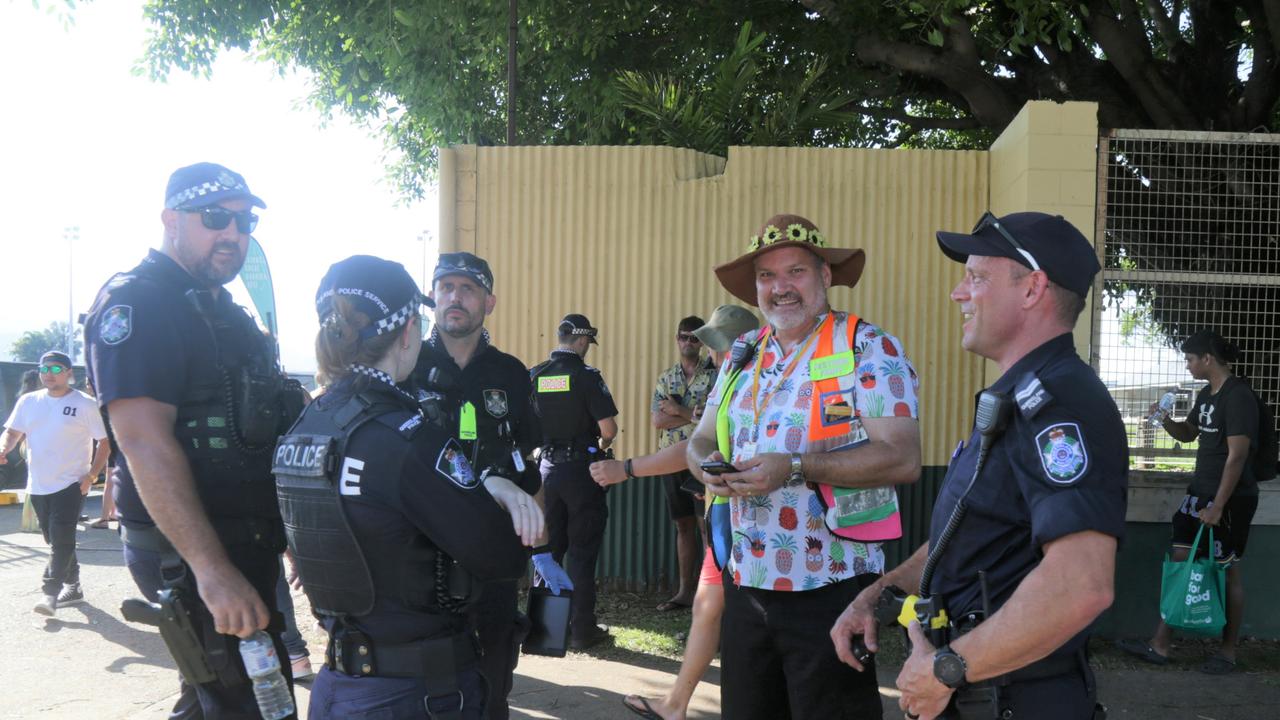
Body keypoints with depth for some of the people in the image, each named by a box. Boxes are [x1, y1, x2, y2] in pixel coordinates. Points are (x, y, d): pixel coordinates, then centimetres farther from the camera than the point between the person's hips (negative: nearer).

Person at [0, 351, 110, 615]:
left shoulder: (85, 404, -6)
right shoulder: (28, 402, 7)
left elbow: (105, 441, -5)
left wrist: (91, 475, -14)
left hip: (71, 484, -5)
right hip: (38, 485, 5)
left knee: (61, 538, -13)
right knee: (55, 540, 14)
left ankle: (50, 593, -11)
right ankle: (72, 587, 26)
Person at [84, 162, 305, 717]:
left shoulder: (227, 313, 17)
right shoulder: (135, 303, -13)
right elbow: (145, 443, -24)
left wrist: (287, 534, 21)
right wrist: (211, 568, -30)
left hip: (248, 542, 10)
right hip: (189, 550, -9)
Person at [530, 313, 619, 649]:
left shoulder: (534, 376, 3)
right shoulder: (586, 376, -12)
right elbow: (609, 428, -16)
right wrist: (601, 445, 5)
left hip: (547, 466, 5)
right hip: (580, 467, -5)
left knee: (549, 548, 14)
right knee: (582, 551, 2)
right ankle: (581, 629, 6)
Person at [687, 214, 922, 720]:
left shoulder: (870, 350, -9)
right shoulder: (742, 356, 11)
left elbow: (903, 458, -17)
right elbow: (701, 440, 16)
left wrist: (795, 467, -24)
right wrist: (708, 464, -8)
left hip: (829, 588, -6)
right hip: (745, 584, 6)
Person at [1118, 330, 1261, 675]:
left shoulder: (1239, 397, -17)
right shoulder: (1206, 394, 11)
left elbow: (1237, 456, -21)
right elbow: (1188, 433, 26)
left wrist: (1218, 506, -23)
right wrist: (1166, 421, 3)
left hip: (1231, 499, -9)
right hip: (1200, 492, 9)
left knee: (1227, 571, 2)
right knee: (1178, 562, 7)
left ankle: (1228, 652, 16)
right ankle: (1159, 646, 11)